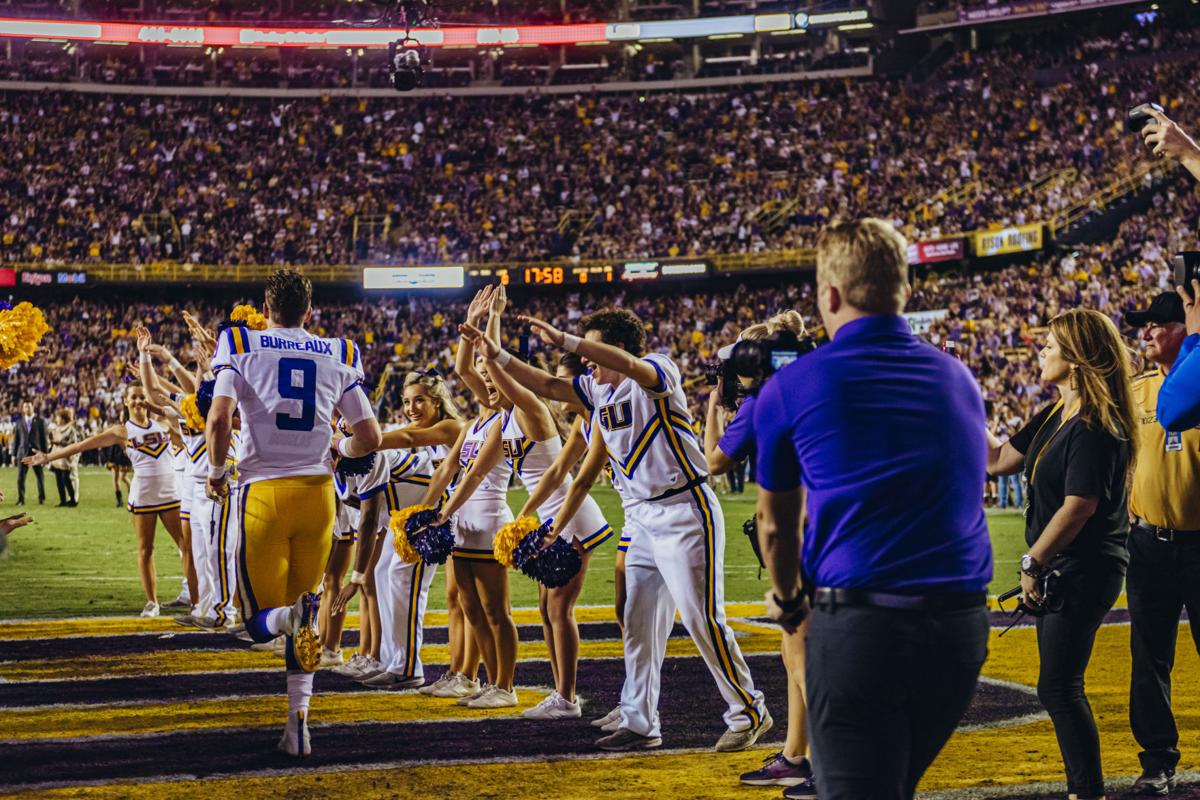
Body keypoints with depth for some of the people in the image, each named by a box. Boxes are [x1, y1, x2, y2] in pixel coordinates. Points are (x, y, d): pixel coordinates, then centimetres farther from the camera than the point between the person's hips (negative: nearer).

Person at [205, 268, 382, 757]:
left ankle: (299, 615, -29)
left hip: (264, 491, -2)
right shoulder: (339, 356, 8)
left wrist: (217, 471, 4)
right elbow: (370, 438, 5)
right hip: (316, 492, 2)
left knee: (261, 620, 7)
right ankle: (298, 722, 8)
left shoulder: (241, 347, 1)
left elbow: (219, 418, -14)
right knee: (303, 603, 17)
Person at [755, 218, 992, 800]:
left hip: (859, 630, -5)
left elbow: (776, 524, 12)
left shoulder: (791, 387, -1)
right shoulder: (959, 380, 11)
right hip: (962, 630, 5)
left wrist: (787, 599, 32)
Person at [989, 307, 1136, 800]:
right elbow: (997, 460, 15)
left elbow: (1078, 508, -22)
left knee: (1058, 689, -8)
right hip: (1059, 570, 10)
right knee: (1060, 689, 15)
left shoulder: (1095, 428, -20)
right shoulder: (1056, 417, 11)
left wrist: (1032, 563, -14)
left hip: (1085, 573, -10)